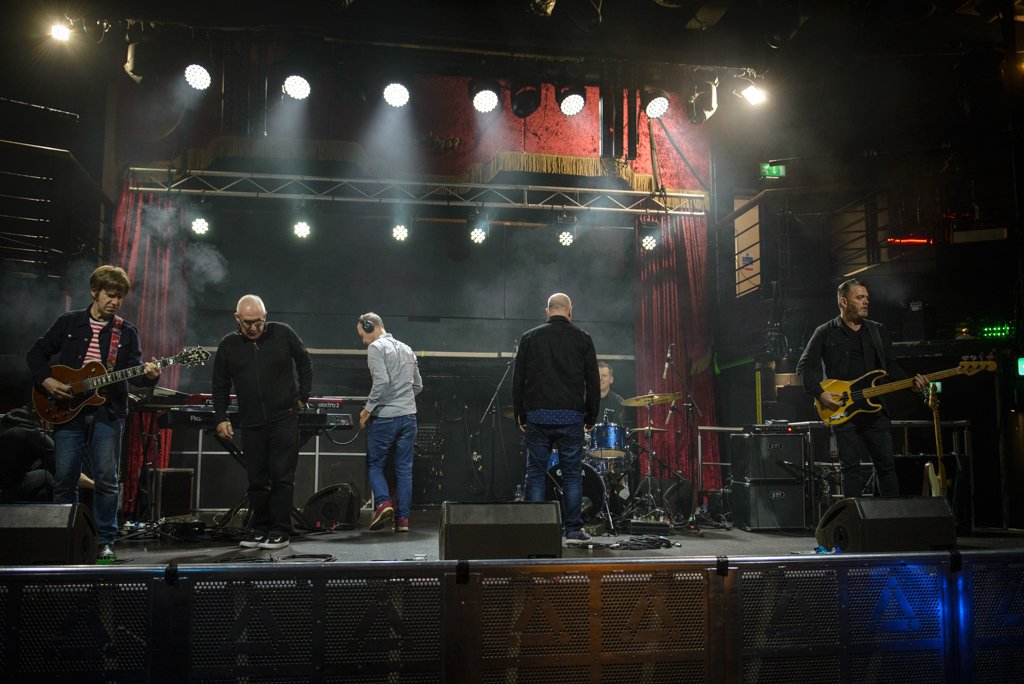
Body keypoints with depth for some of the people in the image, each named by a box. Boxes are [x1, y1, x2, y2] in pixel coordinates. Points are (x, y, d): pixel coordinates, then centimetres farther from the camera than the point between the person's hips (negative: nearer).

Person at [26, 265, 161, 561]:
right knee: (64, 478, 3)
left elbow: (134, 371, 1)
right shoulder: (68, 322, 8)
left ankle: (105, 541, 6)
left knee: (106, 479, -5)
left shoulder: (126, 332, 7)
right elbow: (37, 353, 13)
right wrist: (46, 381, -3)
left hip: (106, 413, -1)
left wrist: (148, 374, -22)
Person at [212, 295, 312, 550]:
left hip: (284, 419, -2)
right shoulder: (228, 345, 4)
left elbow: (305, 363, 10)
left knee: (282, 476, -3)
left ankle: (281, 531, 4)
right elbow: (220, 386, 11)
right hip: (251, 423, 3)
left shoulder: (283, 334, -1)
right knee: (256, 479, 7)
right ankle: (260, 528, 19)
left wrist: (303, 397, 5)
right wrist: (221, 418, 3)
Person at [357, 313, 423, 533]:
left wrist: (368, 409, -11)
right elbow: (418, 385, 18)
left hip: (385, 416, -6)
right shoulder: (406, 349, 17)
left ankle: (383, 503, -12)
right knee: (404, 468, 7)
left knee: (374, 463, 8)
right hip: (409, 416, 6)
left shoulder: (376, 348, -6)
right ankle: (402, 518, 6)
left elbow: (381, 381, -18)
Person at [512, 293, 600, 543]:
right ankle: (573, 529, 7)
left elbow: (518, 379, 6)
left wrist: (520, 415, 12)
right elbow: (593, 381, 3)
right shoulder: (582, 338, 5)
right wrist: (591, 417, 11)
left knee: (536, 473, 6)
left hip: (537, 416, 1)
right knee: (572, 473, 6)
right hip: (570, 416, 0)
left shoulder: (529, 338, 7)